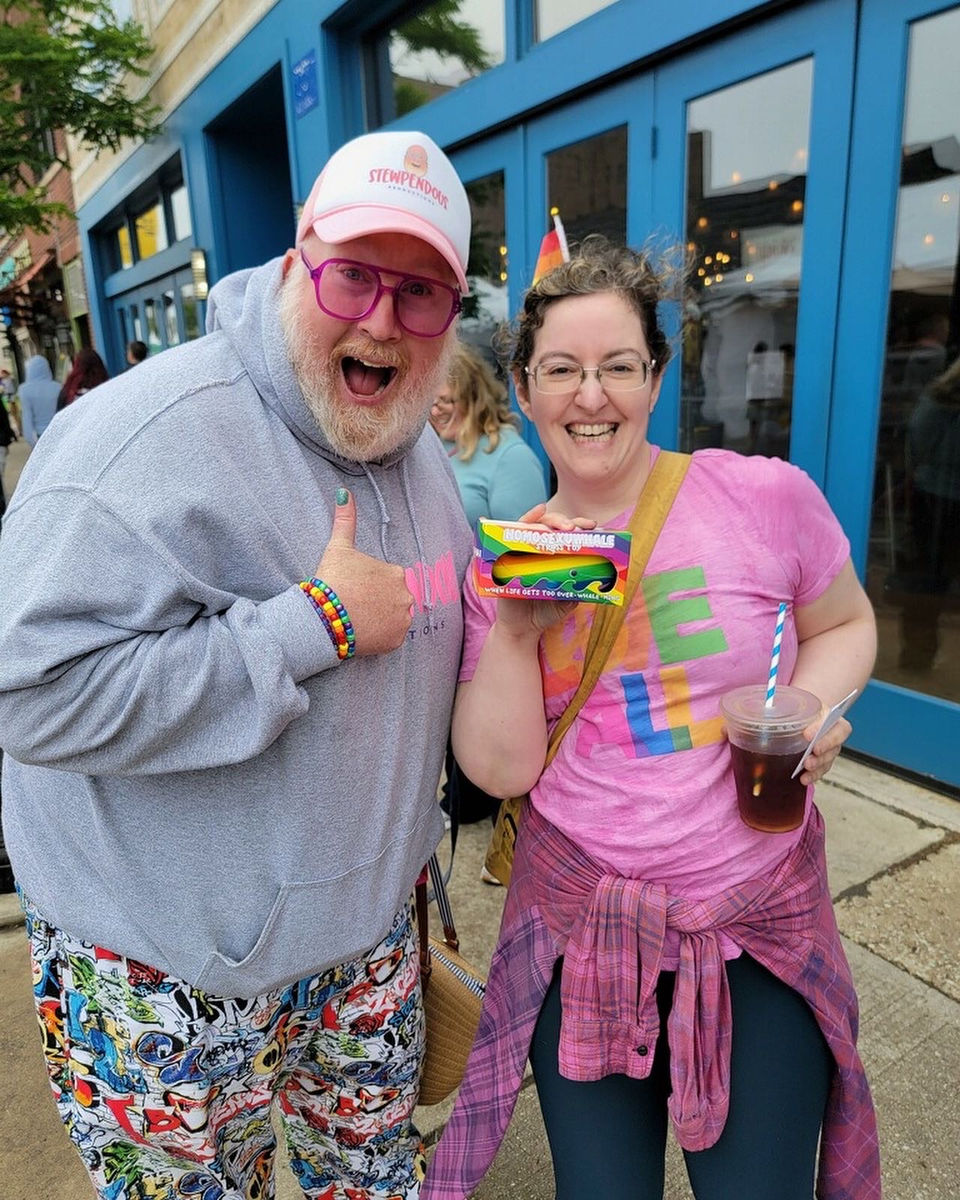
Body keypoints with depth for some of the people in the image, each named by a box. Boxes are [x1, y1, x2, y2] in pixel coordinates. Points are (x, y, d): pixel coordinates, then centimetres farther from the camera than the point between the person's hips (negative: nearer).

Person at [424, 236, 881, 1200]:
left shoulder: (765, 496, -11)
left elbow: (845, 624, 7)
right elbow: (499, 769, -6)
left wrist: (814, 704, -14)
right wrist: (515, 628, -20)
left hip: (761, 922, -1)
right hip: (582, 924, 2)